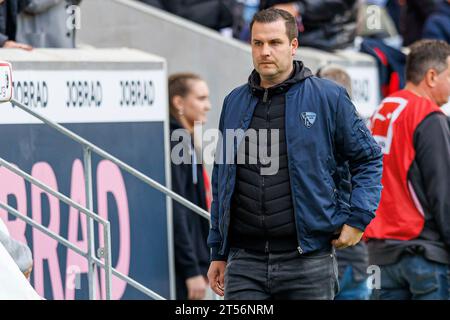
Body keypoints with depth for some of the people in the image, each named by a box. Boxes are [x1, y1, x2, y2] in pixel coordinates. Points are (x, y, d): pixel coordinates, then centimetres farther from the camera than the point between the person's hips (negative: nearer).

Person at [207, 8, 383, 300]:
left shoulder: (328, 97, 1)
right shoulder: (234, 103, 13)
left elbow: (369, 158, 8)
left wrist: (358, 219, -2)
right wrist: (218, 253, 17)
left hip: (309, 264, -3)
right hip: (245, 261, 3)